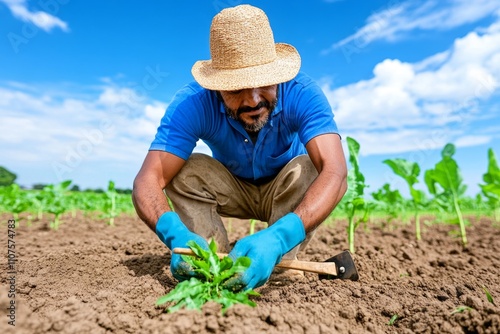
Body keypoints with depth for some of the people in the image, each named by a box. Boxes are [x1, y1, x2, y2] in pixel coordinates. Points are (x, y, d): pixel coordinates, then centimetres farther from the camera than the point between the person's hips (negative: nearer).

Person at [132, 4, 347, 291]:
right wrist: (176, 234, -54)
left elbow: (335, 172, -43)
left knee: (311, 170, -32)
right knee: (184, 170, -25)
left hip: (287, 193, 0)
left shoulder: (302, 93, -31)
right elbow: (148, 180, -34)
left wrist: (278, 237, -58)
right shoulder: (193, 103, -28)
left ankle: (278, 270, -19)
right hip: (232, 190, 1)